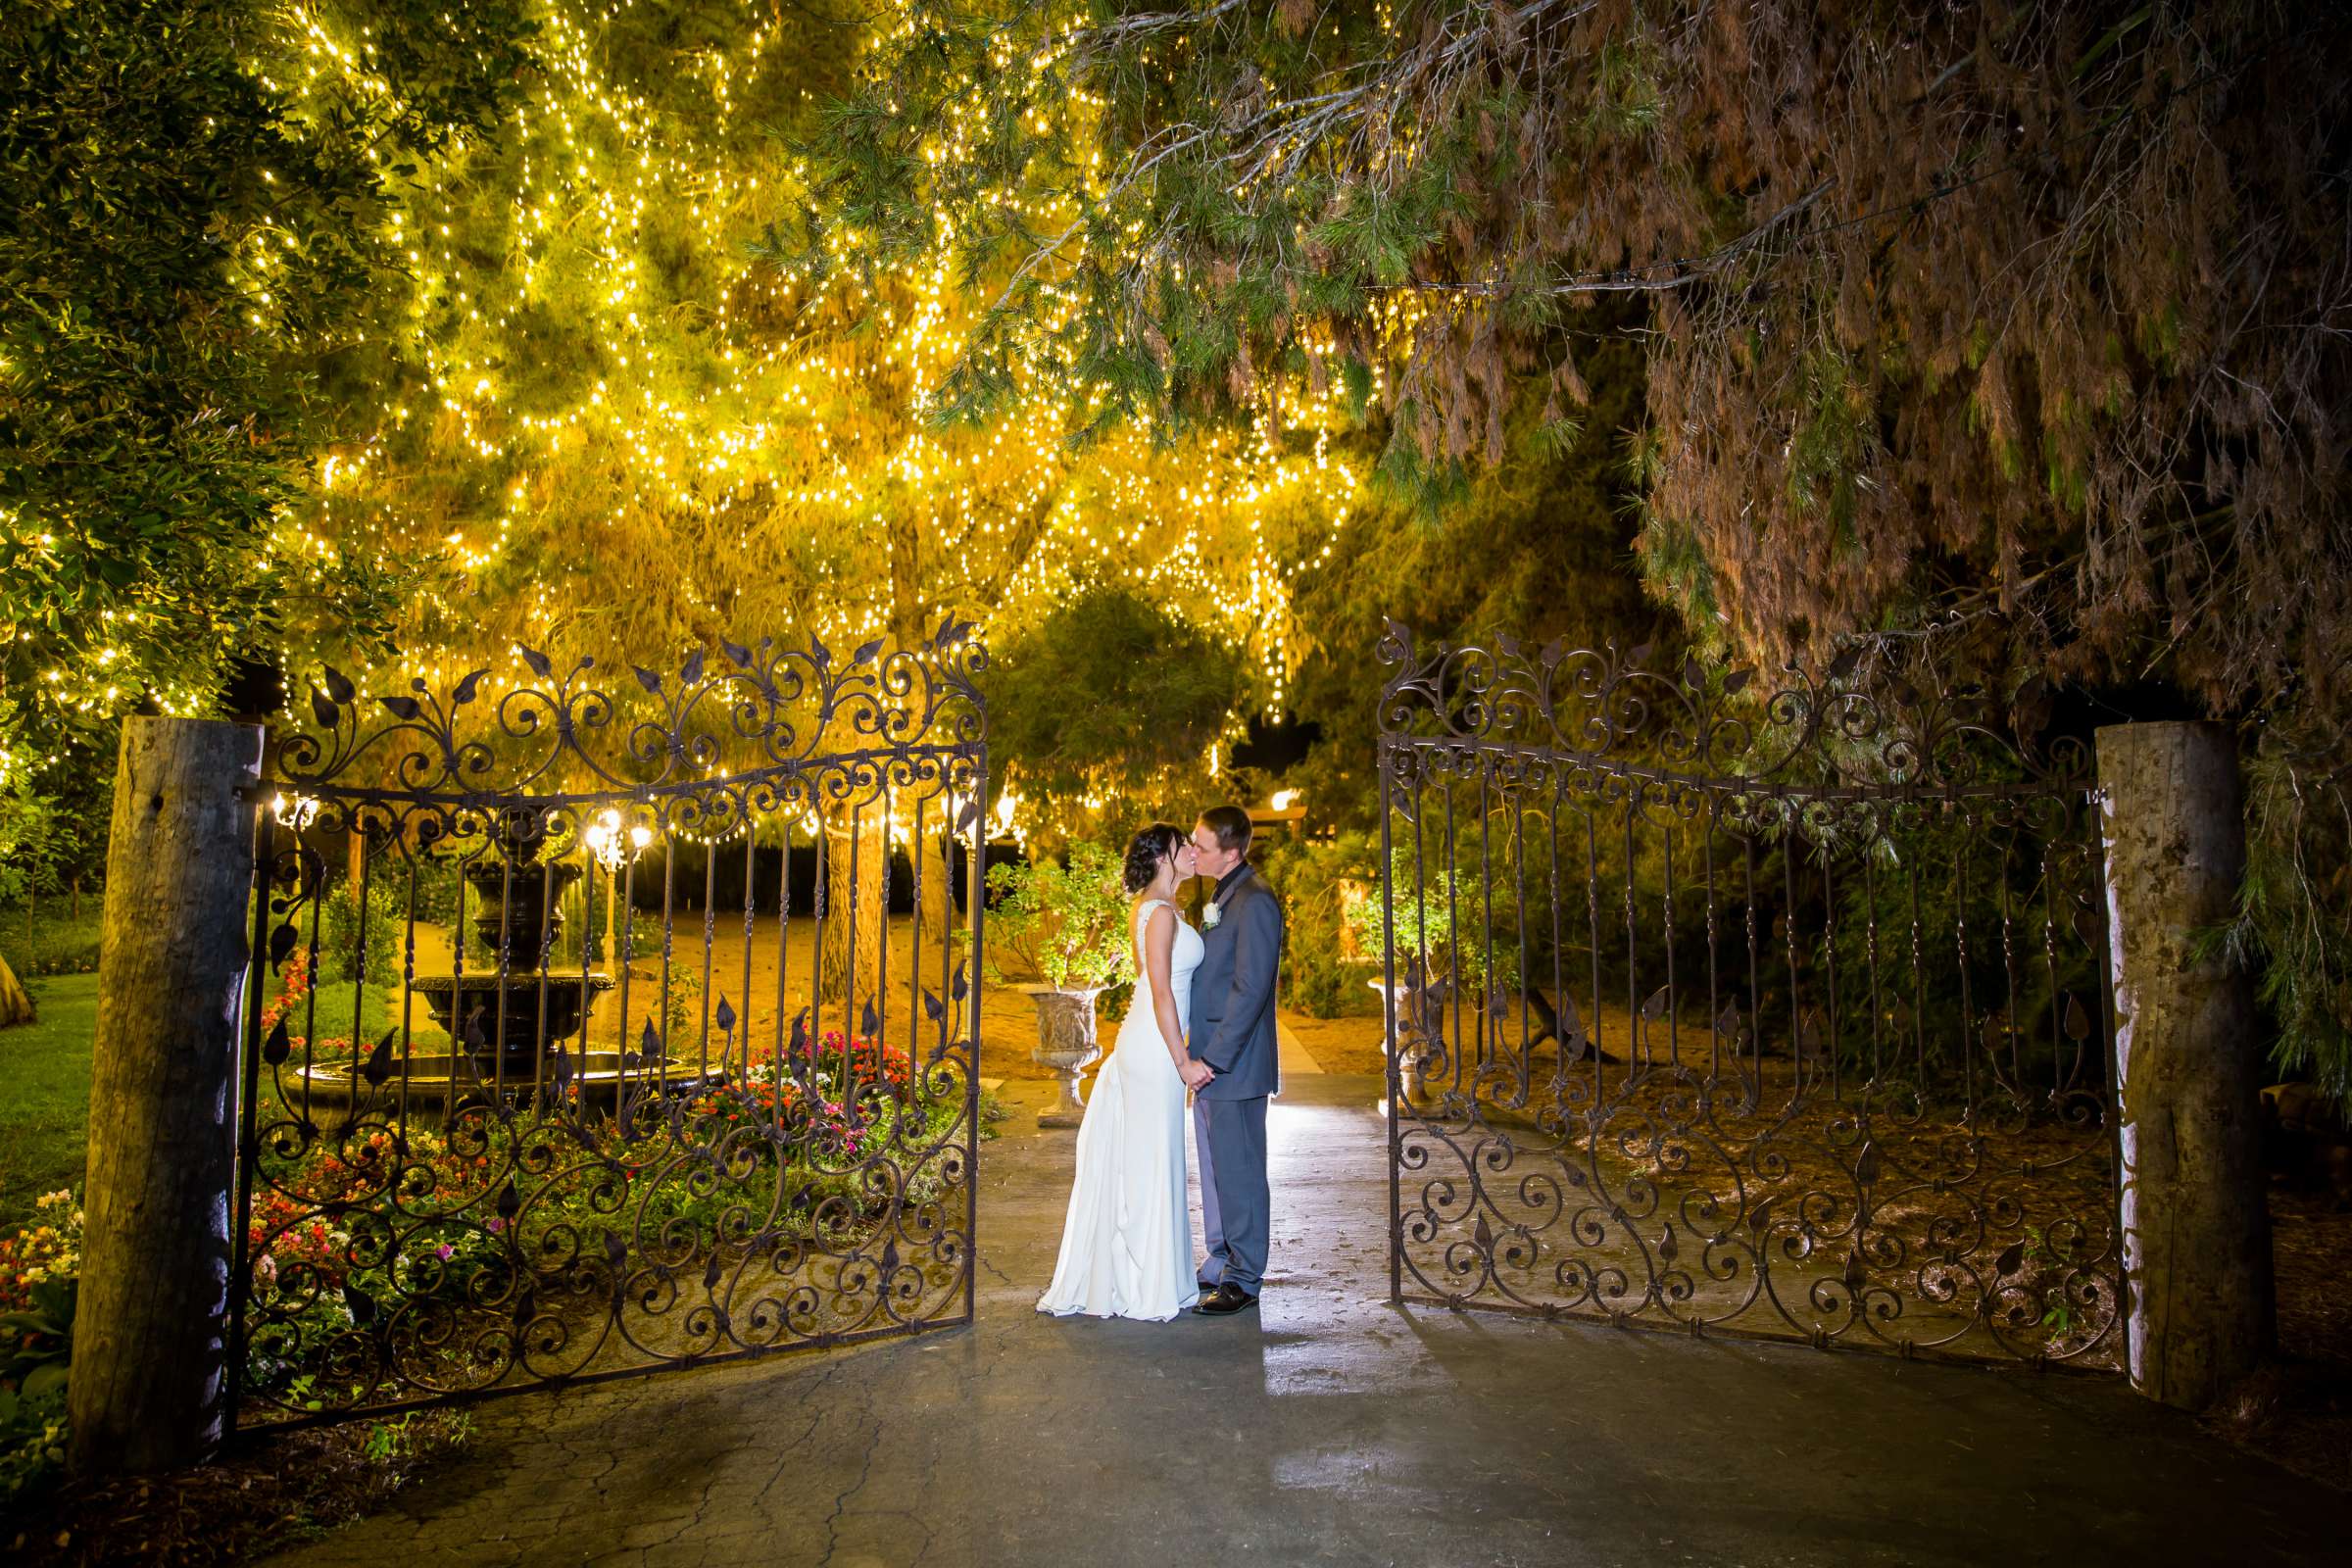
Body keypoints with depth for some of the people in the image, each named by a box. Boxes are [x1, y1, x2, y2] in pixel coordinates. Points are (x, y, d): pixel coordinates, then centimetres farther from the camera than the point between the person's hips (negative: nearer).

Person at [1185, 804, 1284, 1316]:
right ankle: (1219, 1265, 29)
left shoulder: (1255, 903, -17)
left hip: (1234, 1064, -9)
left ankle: (1243, 1279, 12)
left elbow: (1250, 991, -21)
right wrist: (1198, 1058, 14)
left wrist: (1212, 1060, -20)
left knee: (1239, 1172, 1)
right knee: (1215, 1171, 17)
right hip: (1211, 1060, 10)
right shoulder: (1220, 897, 14)